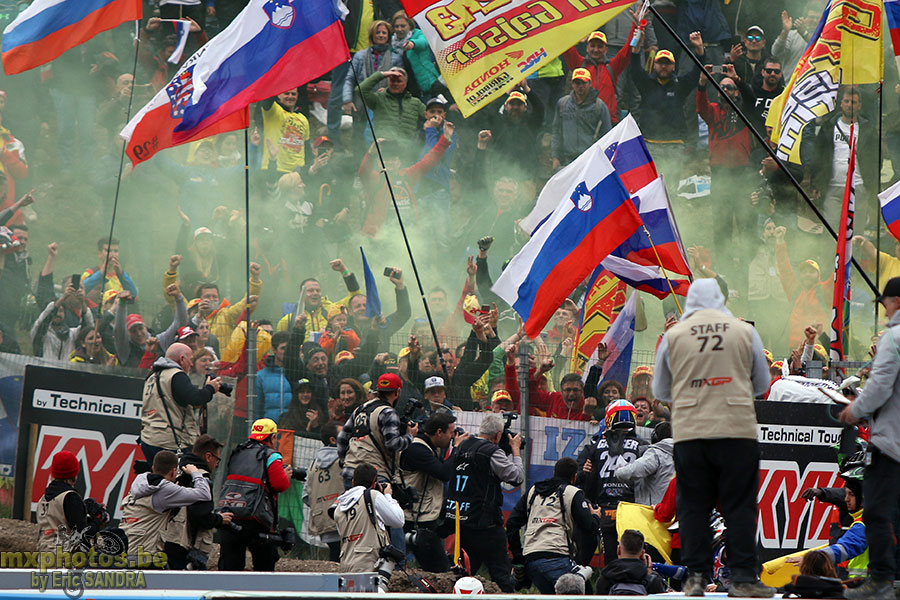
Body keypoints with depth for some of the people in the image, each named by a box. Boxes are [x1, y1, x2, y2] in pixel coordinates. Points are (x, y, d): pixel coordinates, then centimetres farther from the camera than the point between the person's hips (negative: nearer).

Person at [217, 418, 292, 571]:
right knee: (265, 564, 10)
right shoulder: (271, 456, -1)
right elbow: (280, 484, -10)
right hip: (253, 519, -5)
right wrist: (286, 476, 12)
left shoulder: (237, 454, 20)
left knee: (229, 565, 5)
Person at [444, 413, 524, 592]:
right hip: (483, 522, -7)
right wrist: (515, 450, 6)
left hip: (458, 517, 7)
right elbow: (517, 477, -7)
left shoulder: (462, 447, 10)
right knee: (501, 571, -1)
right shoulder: (492, 453, -13)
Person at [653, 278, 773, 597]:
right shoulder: (745, 332, 5)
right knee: (739, 505, 3)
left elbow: (660, 391, 14)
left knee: (693, 506, 6)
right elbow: (762, 383, 15)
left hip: (688, 430, 0)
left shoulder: (673, 336, 4)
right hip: (738, 428, 0)